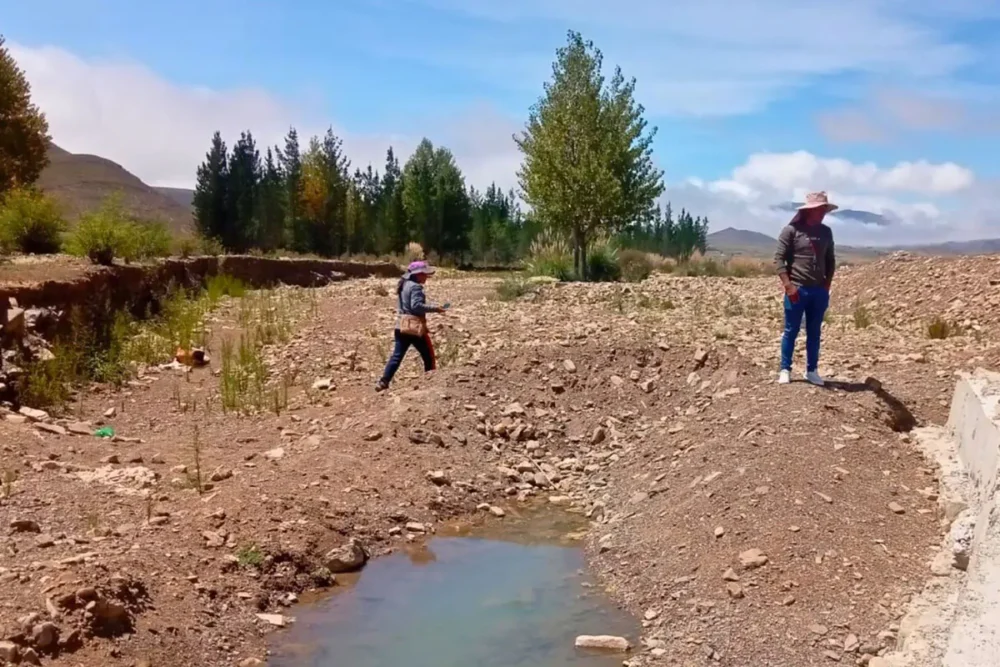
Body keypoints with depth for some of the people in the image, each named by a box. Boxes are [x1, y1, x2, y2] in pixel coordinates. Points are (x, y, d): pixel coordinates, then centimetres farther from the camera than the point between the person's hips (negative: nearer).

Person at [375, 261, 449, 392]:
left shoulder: (404, 285, 16)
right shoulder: (415, 287, -14)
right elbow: (416, 306, -24)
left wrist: (432, 307, 16)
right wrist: (435, 308, -21)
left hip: (401, 326, 8)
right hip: (414, 326, -8)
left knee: (397, 355, 6)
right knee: (428, 355, 6)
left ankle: (383, 382, -2)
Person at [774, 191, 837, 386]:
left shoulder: (826, 232, 9)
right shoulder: (791, 230, -7)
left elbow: (830, 260, 16)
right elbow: (779, 258, -9)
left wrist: (827, 284, 6)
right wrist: (788, 285, -16)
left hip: (819, 290, 5)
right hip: (797, 289, -4)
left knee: (814, 333, 10)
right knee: (791, 331, 4)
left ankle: (812, 370, 20)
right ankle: (785, 370, 14)